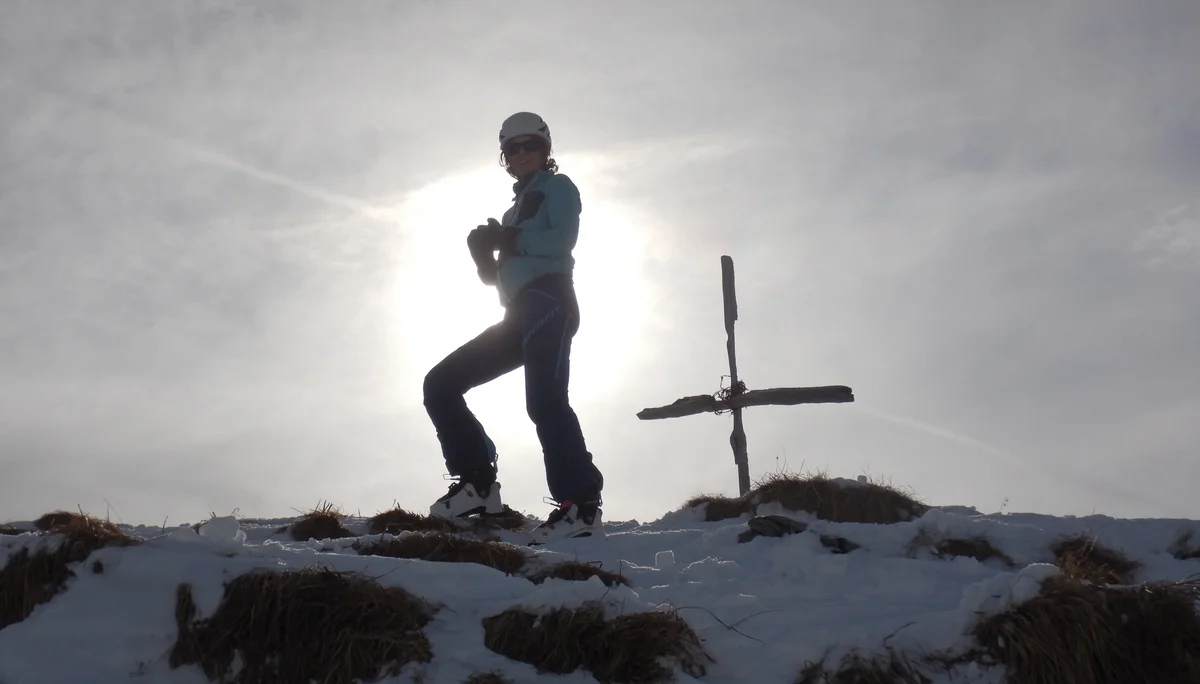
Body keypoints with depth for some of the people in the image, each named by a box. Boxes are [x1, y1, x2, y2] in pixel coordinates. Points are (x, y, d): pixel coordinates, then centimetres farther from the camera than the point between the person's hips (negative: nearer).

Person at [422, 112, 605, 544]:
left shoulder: (556, 187, 11)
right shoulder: (515, 211, 31)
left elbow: (563, 239, -10)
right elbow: (494, 277, 26)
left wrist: (508, 240, -7)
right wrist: (483, 251, 6)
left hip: (548, 301, -8)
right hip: (521, 316, 8)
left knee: (544, 399, -26)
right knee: (440, 384, 0)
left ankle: (581, 505, -30)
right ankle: (477, 482, -7)